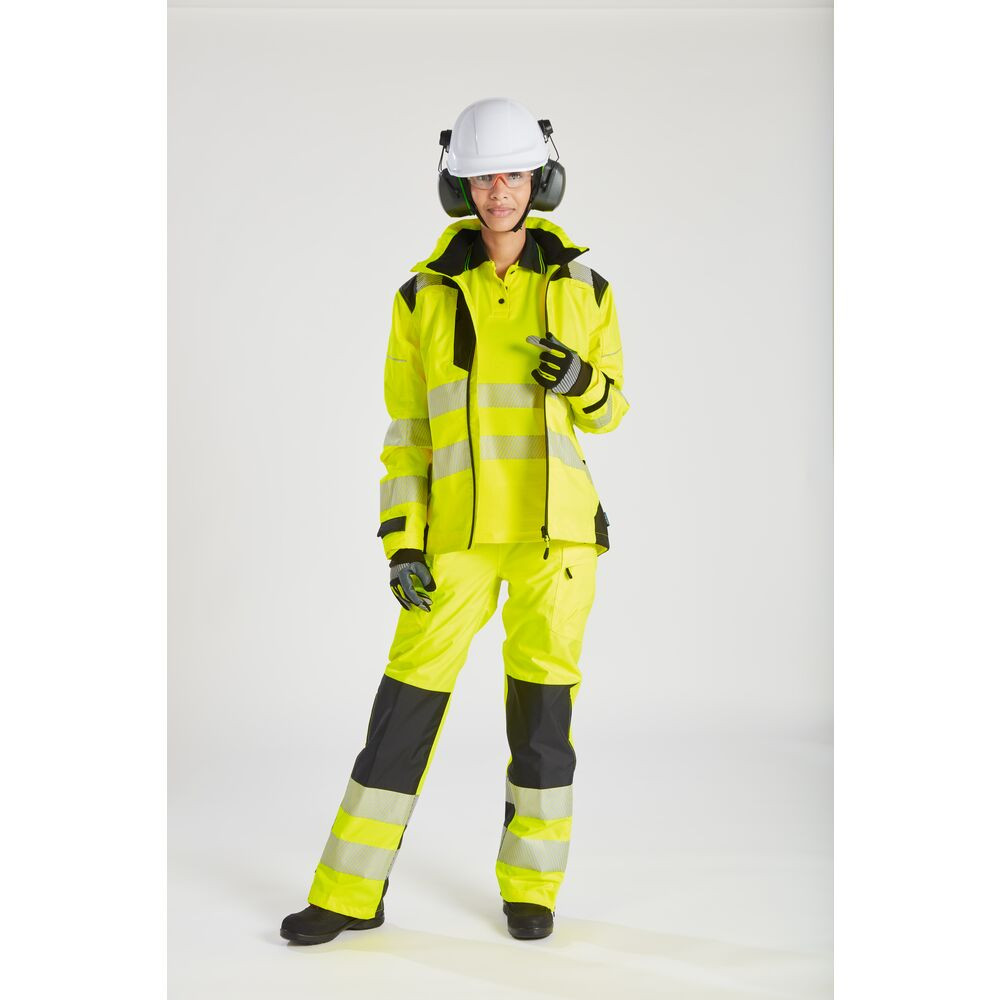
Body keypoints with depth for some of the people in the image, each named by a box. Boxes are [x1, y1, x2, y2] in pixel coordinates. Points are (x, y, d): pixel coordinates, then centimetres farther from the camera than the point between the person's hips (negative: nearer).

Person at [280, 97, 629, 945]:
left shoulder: (582, 291, 3)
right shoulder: (424, 298, 2)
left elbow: (609, 408, 11)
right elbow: (409, 431, 3)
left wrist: (580, 380, -14)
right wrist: (402, 545, -5)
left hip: (556, 523, 0)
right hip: (460, 527, 0)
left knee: (542, 703, 4)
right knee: (409, 700, 1)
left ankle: (530, 887, 23)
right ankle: (351, 894, 14)